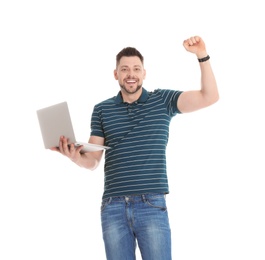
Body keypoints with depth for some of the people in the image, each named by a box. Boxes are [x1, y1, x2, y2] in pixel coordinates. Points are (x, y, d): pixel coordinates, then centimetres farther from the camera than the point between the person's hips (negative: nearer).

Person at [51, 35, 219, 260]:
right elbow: (93, 161, 8)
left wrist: (202, 56, -17)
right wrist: (76, 157, -15)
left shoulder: (162, 100, 5)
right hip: (113, 207, 2)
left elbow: (209, 97, -6)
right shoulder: (102, 110, 10)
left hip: (152, 205, -2)